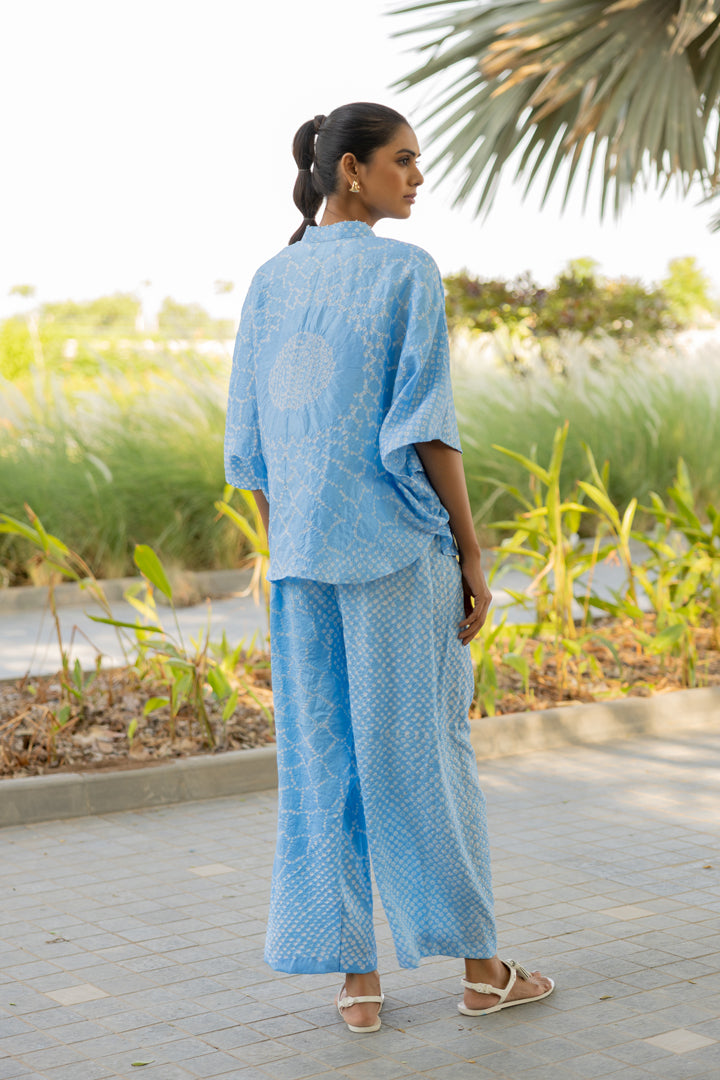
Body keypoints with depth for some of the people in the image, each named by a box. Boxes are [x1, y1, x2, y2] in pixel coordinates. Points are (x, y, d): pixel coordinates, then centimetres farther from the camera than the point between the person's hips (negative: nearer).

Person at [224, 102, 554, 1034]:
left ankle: (355, 977, 12)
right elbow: (426, 428, -13)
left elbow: (251, 445, 8)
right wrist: (472, 555, -6)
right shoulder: (408, 273, -8)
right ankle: (481, 970, 16)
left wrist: (284, 560, 16)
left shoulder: (269, 285, 8)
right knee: (425, 751, 4)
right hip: (400, 546, -4)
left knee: (322, 760, 9)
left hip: (303, 553, 5)